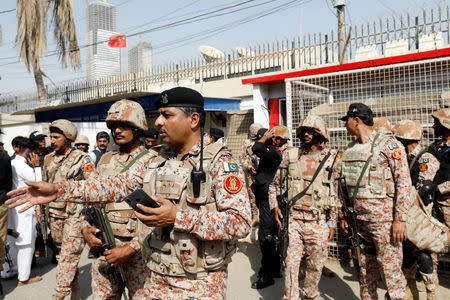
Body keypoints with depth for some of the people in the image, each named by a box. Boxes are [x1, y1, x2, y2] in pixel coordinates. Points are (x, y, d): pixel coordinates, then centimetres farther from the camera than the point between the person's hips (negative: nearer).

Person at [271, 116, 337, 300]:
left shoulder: (330, 159, 3)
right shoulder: (290, 156, 5)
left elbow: (335, 193, 6)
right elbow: (275, 184, 15)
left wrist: (332, 223, 5)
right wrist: (275, 206, 1)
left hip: (318, 221, 0)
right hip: (293, 219, 0)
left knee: (315, 264, 11)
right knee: (291, 261, -1)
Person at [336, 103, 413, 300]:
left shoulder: (388, 145, -7)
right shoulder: (349, 149, 13)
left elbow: (404, 182, -11)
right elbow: (341, 184, 17)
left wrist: (400, 218, -16)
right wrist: (342, 215, 14)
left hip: (384, 218, -6)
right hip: (358, 218, 6)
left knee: (390, 268, -3)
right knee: (365, 268, 15)